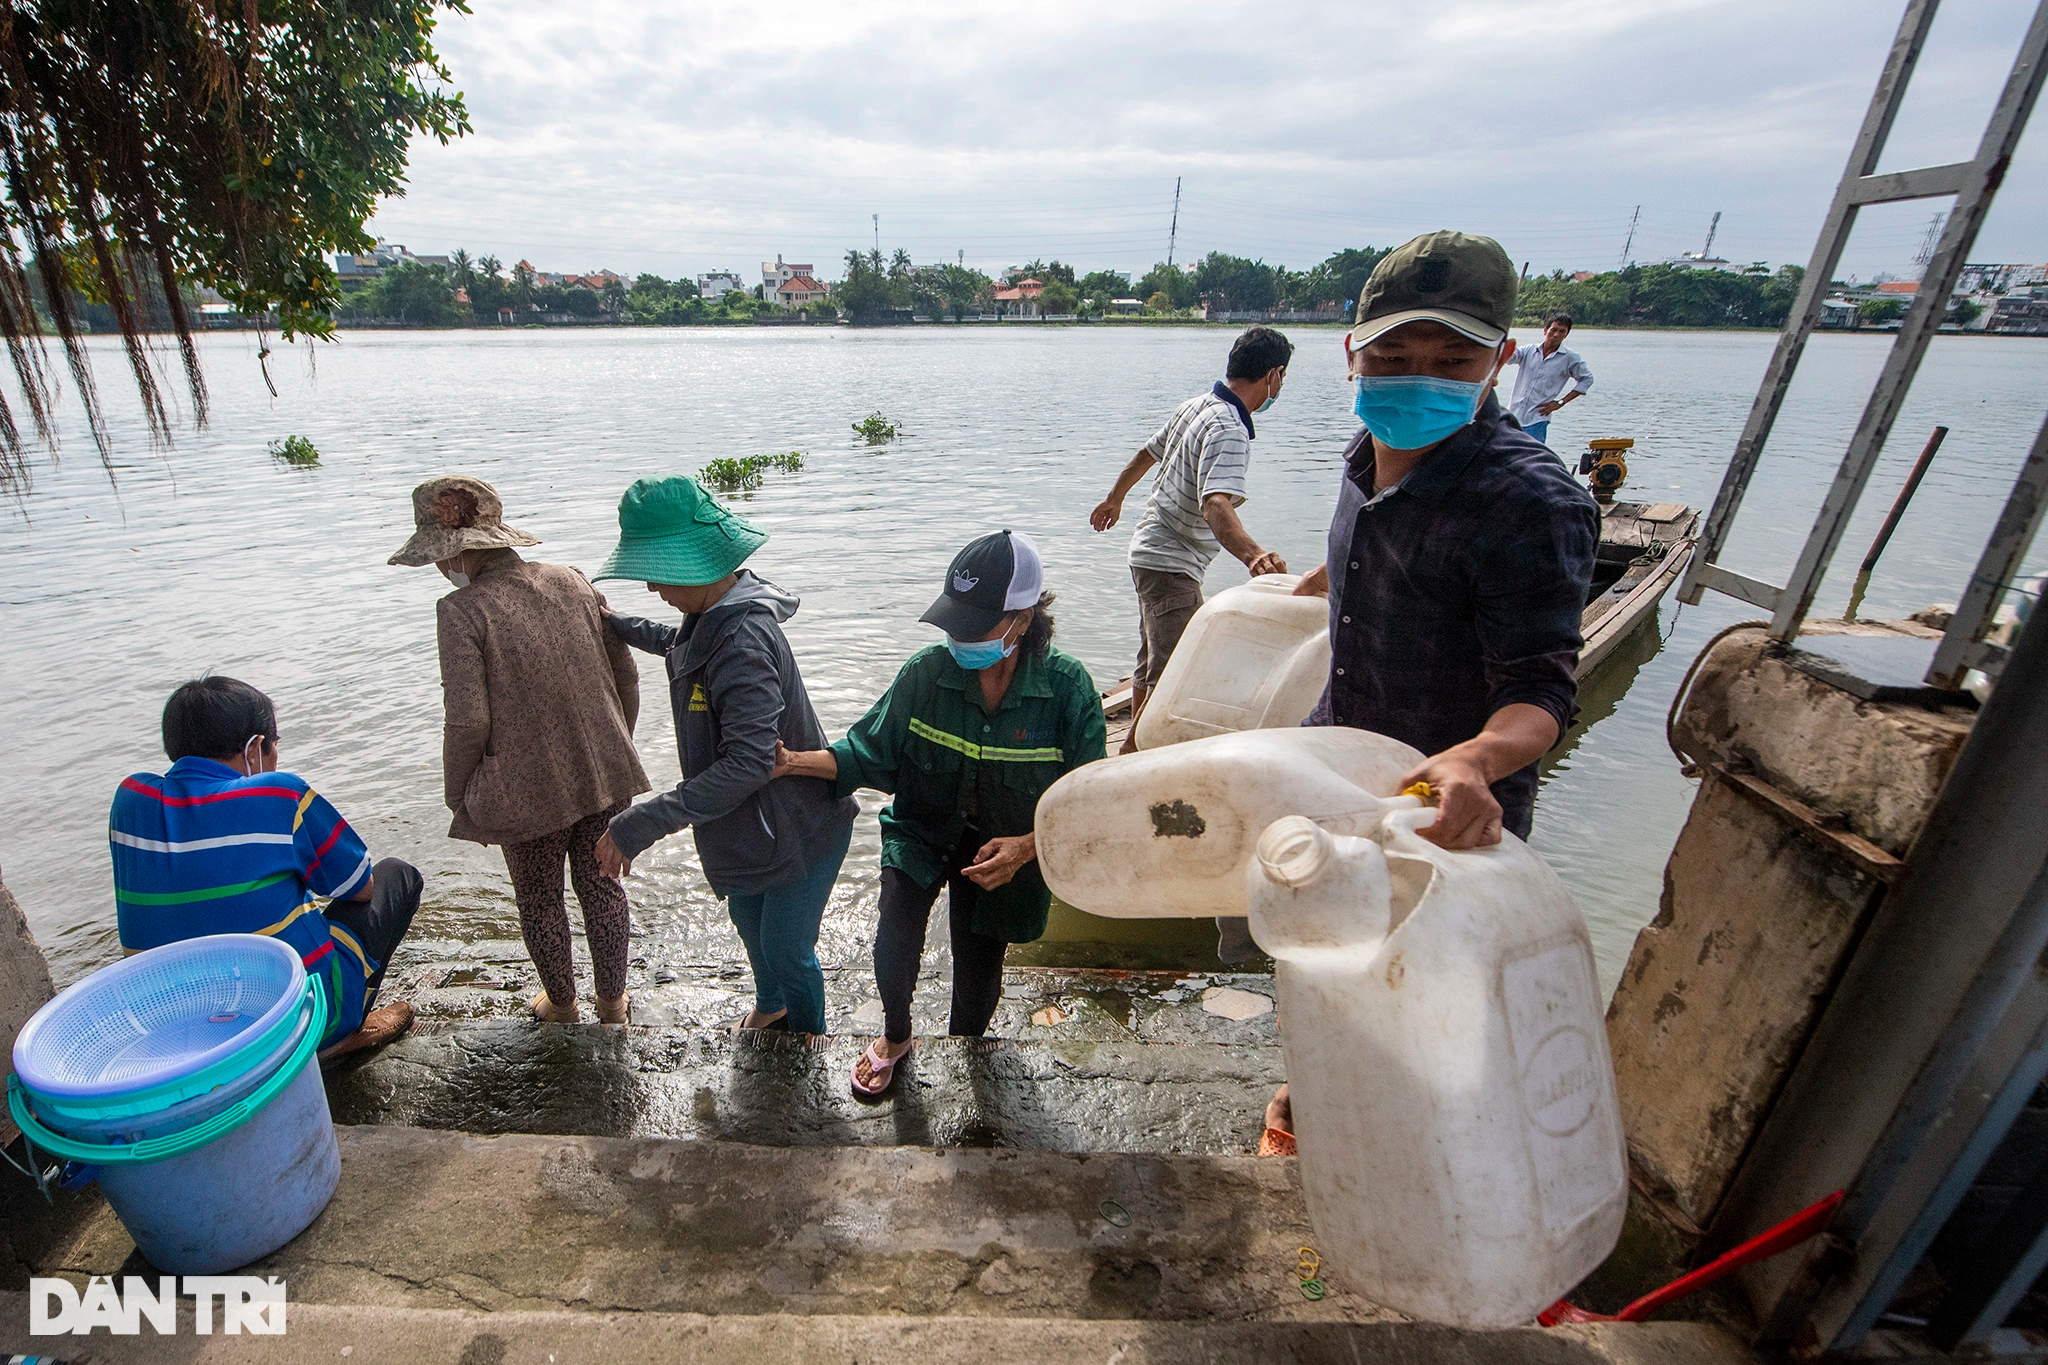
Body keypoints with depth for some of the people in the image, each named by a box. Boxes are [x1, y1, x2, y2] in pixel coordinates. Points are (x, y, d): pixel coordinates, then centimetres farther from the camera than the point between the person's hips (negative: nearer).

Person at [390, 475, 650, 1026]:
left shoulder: (462, 611, -16)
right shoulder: (573, 583, -1)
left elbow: (468, 720, -17)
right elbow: (626, 676, 4)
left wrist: (459, 795, -1)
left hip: (527, 789, -4)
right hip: (603, 774, 4)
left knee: (539, 899, 19)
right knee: (601, 885, 20)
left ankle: (560, 1003, 39)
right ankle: (612, 1000, 35)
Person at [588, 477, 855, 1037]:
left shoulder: (743, 639, -34)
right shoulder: (711, 615, -3)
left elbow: (748, 763, -39)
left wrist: (641, 824, -36)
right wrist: (618, 626, 26)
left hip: (797, 831, -10)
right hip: (748, 824, 10)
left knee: (787, 951, 10)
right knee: (748, 920, 31)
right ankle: (770, 1008, 60)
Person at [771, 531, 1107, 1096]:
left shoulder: (1068, 688, -21)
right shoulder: (926, 672, -17)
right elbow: (872, 753, -9)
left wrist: (1028, 847, -28)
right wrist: (795, 762, -24)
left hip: (1005, 852, 0)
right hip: (923, 833, 1)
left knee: (977, 974, 12)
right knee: (893, 943, -20)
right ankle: (895, 1037, 19)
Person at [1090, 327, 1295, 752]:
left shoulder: (1195, 405, 7)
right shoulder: (1228, 430, -22)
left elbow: (1146, 453, 22)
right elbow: (1215, 505, -39)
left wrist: (1115, 499, 37)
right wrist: (1252, 553, -55)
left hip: (1150, 551, 10)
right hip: (1172, 566, -10)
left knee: (1151, 667, 21)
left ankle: (1134, 749, 35)